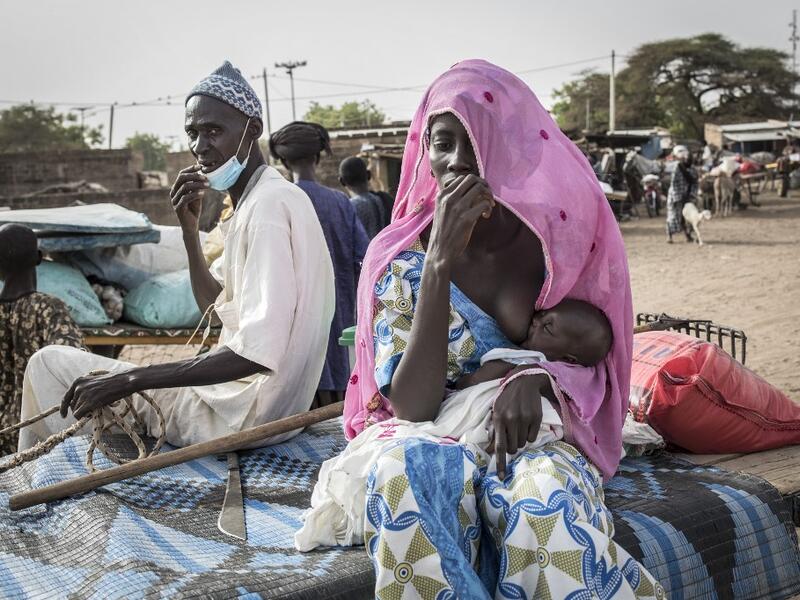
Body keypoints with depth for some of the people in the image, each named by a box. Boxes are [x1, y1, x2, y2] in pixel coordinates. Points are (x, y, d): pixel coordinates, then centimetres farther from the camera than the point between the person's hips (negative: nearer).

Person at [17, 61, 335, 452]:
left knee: (49, 364, -1)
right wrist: (190, 230, 4)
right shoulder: (253, 201, 12)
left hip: (245, 415, -10)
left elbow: (258, 353, -28)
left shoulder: (268, 205, -20)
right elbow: (216, 307, 19)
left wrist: (129, 380, -26)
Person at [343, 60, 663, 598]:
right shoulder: (401, 259, -5)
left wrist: (537, 380, -19)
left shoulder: (563, 235, -2)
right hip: (441, 443, 0)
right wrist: (442, 259, -23)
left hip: (539, 438, 0)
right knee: (405, 476, -36)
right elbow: (411, 406, -16)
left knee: (544, 493, -36)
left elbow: (595, 363, 6)